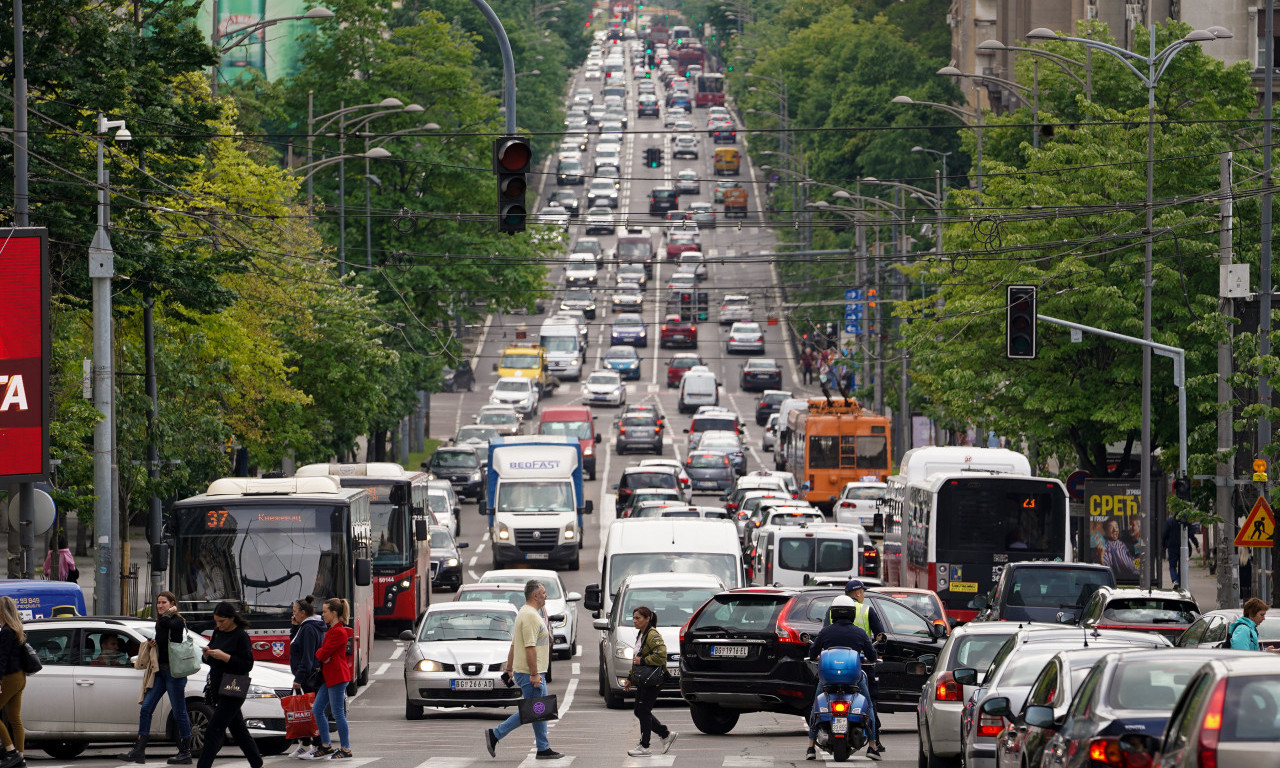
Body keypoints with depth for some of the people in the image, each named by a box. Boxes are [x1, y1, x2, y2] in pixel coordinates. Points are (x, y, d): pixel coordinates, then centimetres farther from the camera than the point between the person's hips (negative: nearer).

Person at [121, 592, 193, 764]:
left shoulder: (178, 622, -9)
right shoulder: (160, 624, 16)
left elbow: (165, 624, -31)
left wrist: (170, 613, -12)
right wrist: (152, 644, 6)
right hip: (160, 672, 8)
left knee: (179, 713, -1)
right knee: (146, 708, 0)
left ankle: (185, 753, 8)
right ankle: (139, 751, -1)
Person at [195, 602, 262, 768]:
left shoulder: (241, 636, -11)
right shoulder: (218, 633, 11)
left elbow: (247, 665, -16)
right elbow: (210, 661, 19)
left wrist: (224, 656, -22)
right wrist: (207, 654, -3)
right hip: (217, 689, 8)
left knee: (214, 730, -11)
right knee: (238, 729, 15)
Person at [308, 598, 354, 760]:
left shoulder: (338, 632, -15)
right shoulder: (332, 630, 17)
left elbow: (323, 653, -18)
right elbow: (323, 653, 15)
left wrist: (318, 653, 3)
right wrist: (321, 654, -6)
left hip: (337, 677, -10)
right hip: (329, 677, 10)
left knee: (338, 713, -5)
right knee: (317, 710, 11)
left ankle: (346, 750, 2)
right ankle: (326, 747, 18)